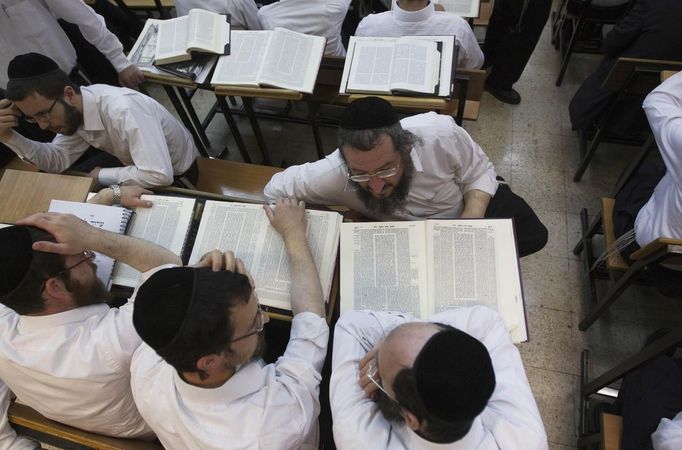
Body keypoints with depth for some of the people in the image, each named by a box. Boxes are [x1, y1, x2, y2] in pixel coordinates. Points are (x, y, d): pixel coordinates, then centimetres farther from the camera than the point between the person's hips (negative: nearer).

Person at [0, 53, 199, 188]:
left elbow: (159, 176, -44)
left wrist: (101, 176, -28)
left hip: (176, 176, -7)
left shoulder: (123, 111, -39)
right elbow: (57, 160, -4)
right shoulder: (76, 110, -12)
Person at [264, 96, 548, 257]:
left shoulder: (441, 133, -36)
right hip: (402, 238, 0)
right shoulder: (333, 175, -36)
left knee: (531, 233, -10)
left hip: (466, 205, 1)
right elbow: (274, 192, -21)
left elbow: (479, 173, -16)